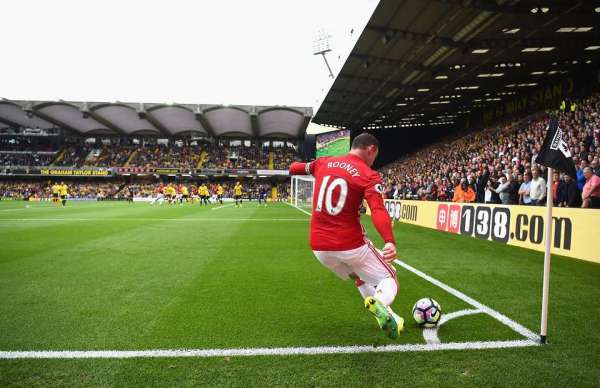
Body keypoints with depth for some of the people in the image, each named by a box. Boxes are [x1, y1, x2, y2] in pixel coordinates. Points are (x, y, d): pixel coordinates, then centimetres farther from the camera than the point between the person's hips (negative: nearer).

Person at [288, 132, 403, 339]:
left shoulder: (323, 162, 5)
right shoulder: (369, 176, -11)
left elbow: (295, 168, 25)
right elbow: (378, 211, -29)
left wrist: (293, 168, 49)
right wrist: (390, 242, -43)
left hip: (319, 247, 6)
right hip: (350, 245, -6)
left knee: (361, 278, 29)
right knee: (389, 278, 11)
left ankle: (388, 317, 20)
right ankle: (380, 304, -22)